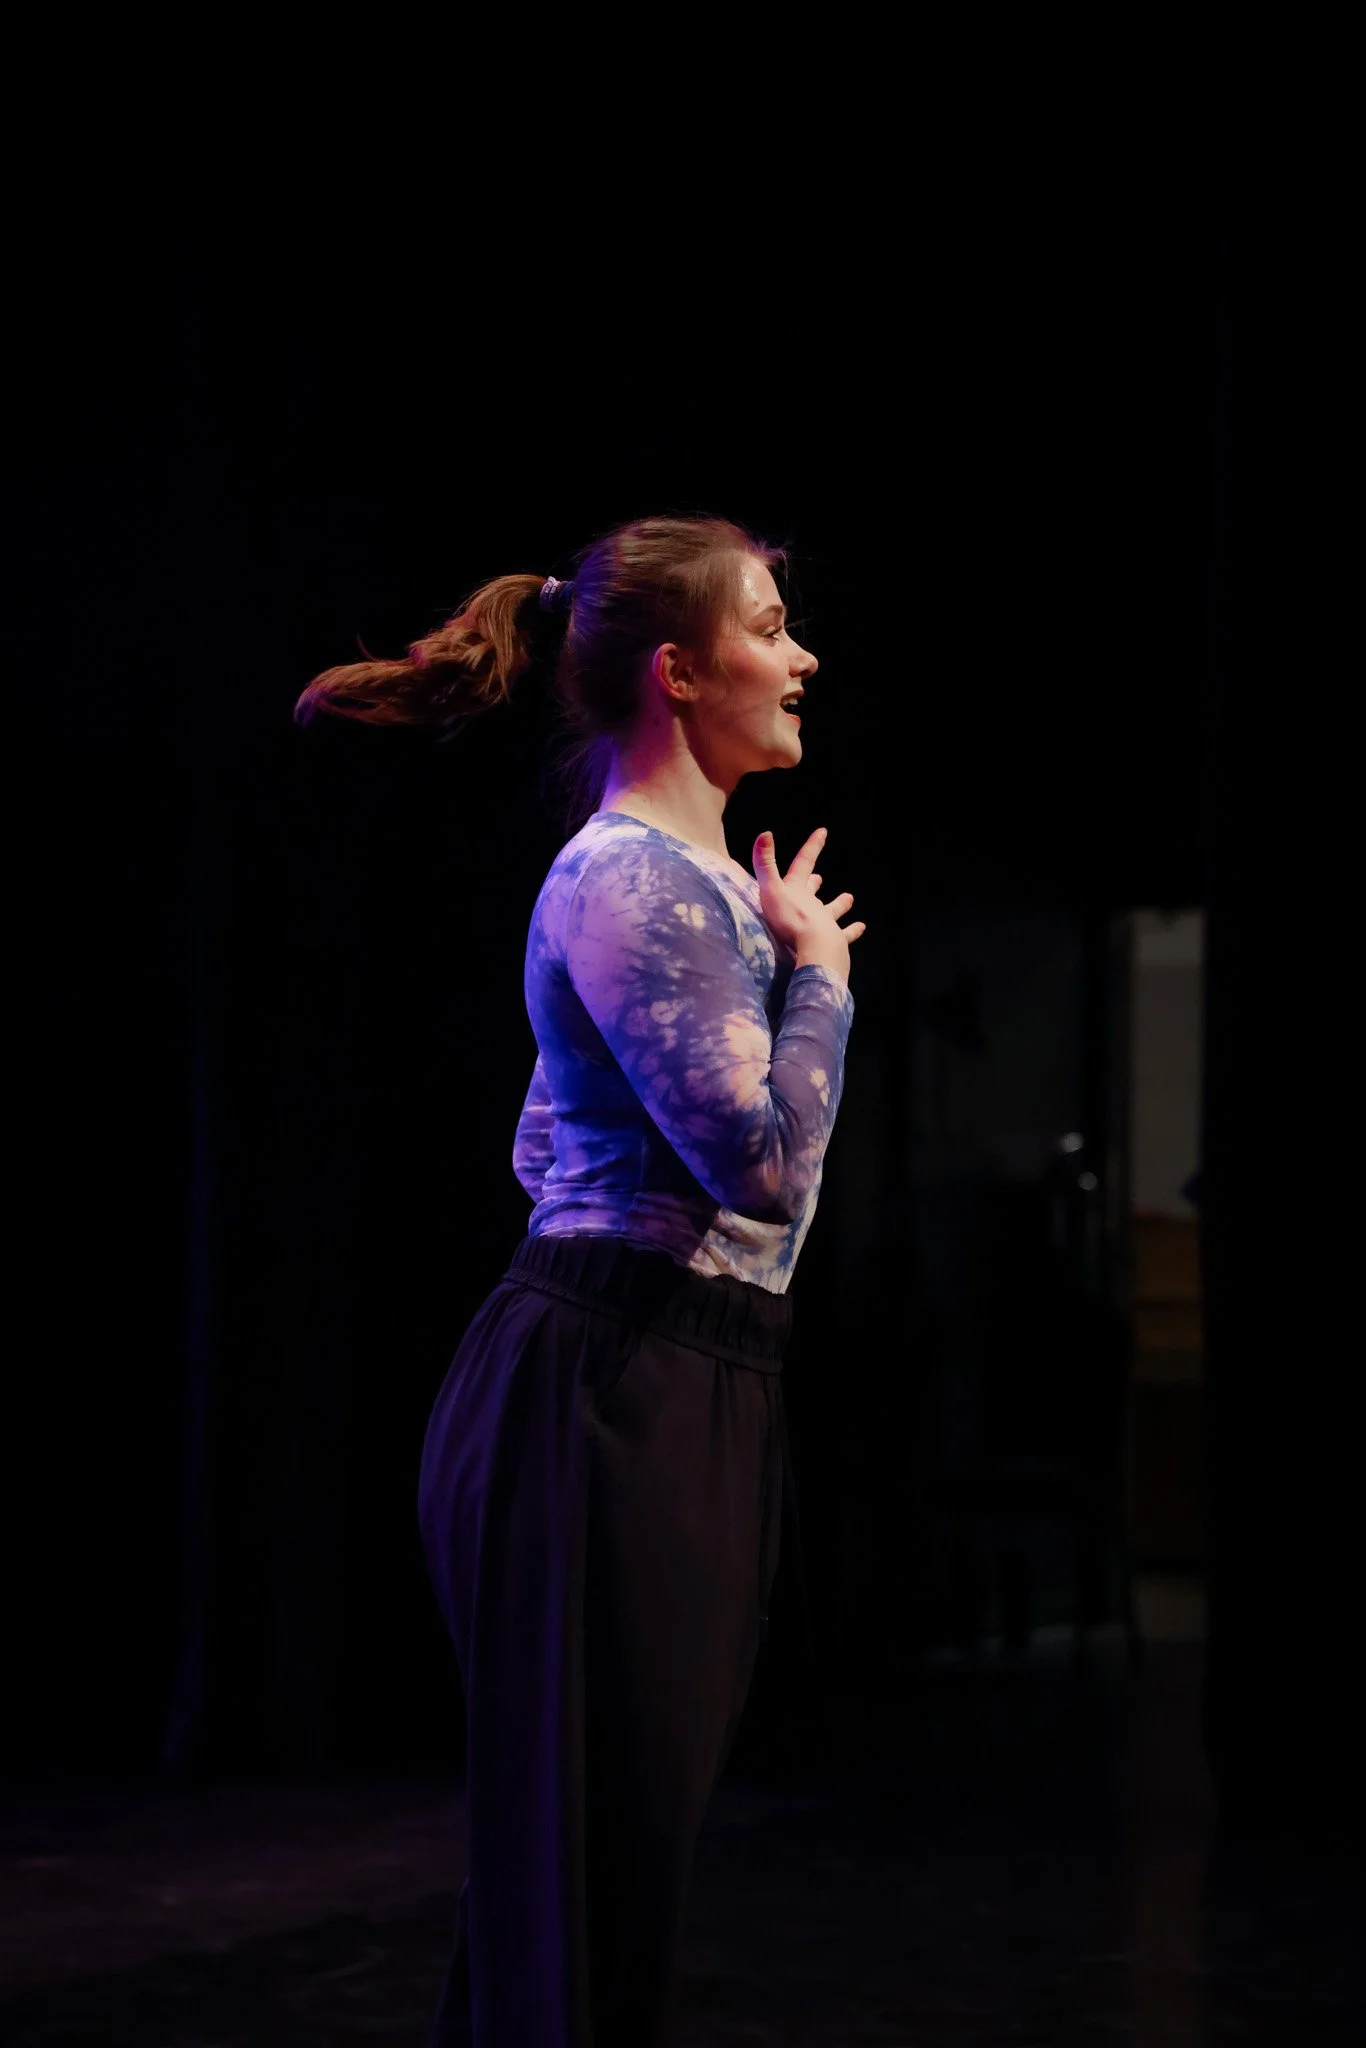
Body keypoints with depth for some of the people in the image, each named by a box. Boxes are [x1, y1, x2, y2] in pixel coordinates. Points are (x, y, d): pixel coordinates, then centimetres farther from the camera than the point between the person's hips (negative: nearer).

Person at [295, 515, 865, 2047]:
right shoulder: (633, 878, -13)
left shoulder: (688, 874, 19)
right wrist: (818, 972, -7)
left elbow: (547, 1146, 27)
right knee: (581, 1877, -6)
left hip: (692, 1402, 10)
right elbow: (766, 1164, -21)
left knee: (636, 1855, 13)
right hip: (612, 1397, -10)